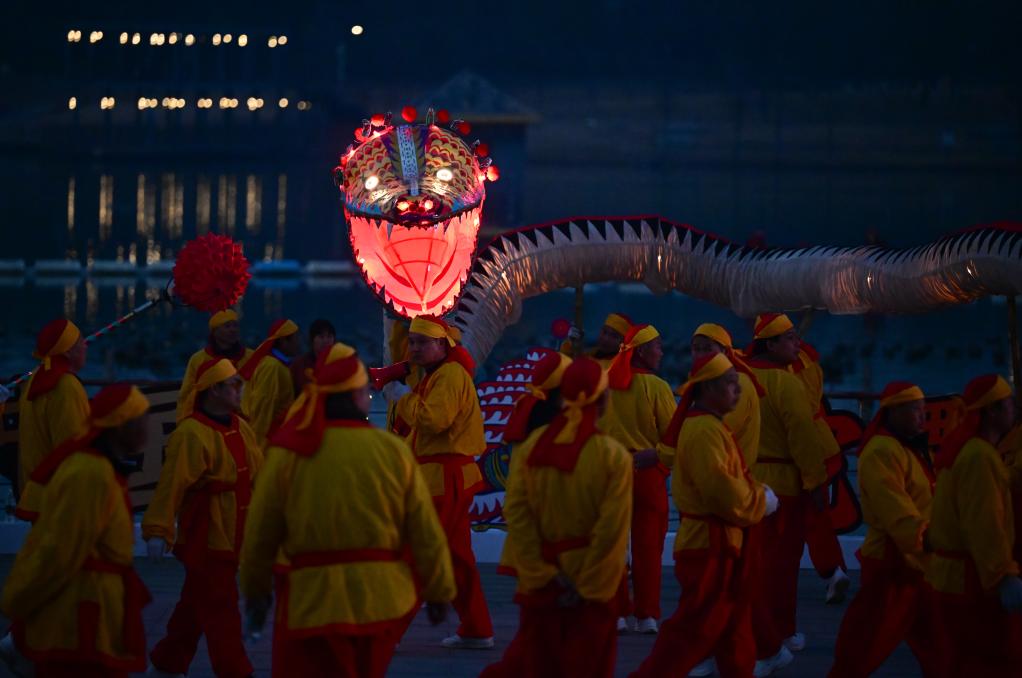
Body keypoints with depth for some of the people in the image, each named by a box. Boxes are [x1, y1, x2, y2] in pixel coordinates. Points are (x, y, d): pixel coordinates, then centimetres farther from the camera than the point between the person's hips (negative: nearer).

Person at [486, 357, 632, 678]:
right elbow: (612, 531, -16)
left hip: (540, 582, 3)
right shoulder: (613, 456, -13)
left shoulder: (531, 446, -4)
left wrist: (543, 575, -8)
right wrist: (588, 588, -10)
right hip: (593, 583, -3)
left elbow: (516, 512, -8)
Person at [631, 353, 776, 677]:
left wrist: (757, 493, 3)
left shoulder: (712, 425, 13)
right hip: (709, 543, -11)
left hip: (721, 541, 11)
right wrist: (762, 502, -10)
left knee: (733, 626, 17)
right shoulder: (704, 431, -21)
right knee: (696, 627, -8)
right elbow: (722, 490, -26)